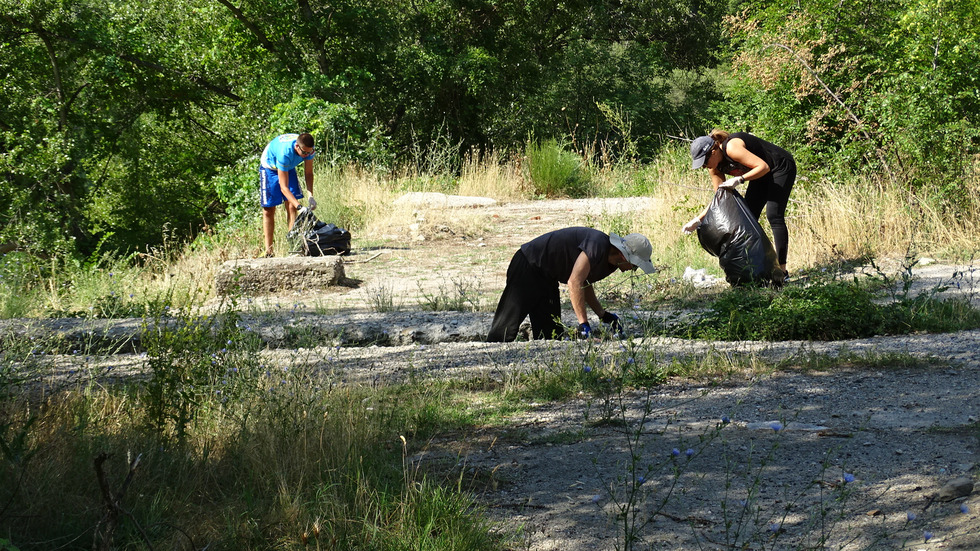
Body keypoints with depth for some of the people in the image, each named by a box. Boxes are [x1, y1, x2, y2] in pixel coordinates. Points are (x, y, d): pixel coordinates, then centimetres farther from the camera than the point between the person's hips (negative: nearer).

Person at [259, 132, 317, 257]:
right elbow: (283, 187, -40)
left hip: (289, 167, 5)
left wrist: (311, 196, -27)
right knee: (269, 210, -7)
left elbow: (308, 173, -12)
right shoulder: (285, 153, -43)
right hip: (270, 167, -5)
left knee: (292, 207, -8)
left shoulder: (308, 149, -27)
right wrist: (300, 206, -48)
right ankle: (268, 251, -6)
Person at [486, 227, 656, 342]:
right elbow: (574, 282, -34)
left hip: (547, 278, 10)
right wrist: (583, 323, -34)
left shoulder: (610, 263, 3)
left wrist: (603, 314, 5)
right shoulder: (598, 244, -28)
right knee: (508, 324, -13)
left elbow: (584, 283, 19)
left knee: (552, 332, 5)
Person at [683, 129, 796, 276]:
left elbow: (763, 166, -30)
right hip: (763, 176, 9)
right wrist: (698, 220, -5)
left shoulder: (732, 147, -31)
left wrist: (739, 179, -37)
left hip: (782, 167, -9)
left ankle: (782, 269, -19)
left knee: (774, 216, -18)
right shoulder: (715, 167, -4)